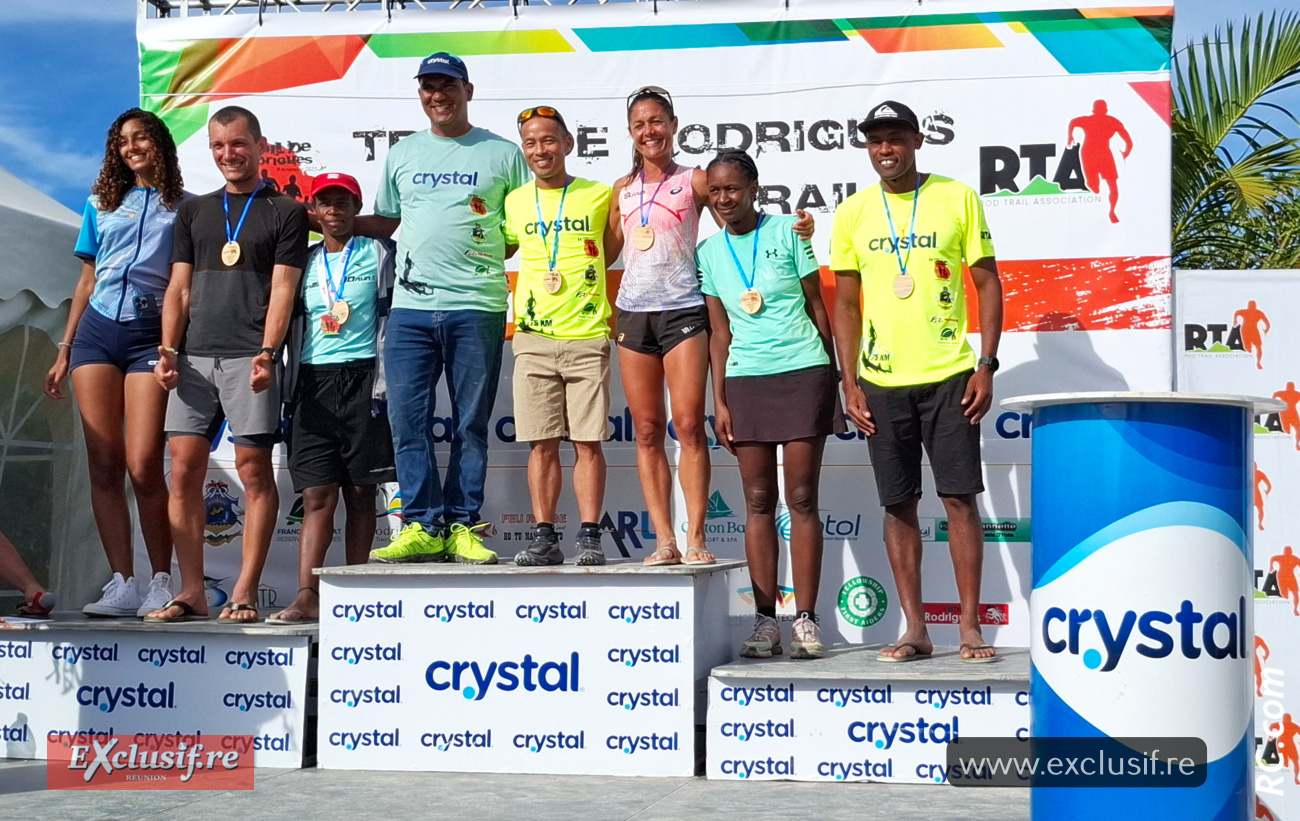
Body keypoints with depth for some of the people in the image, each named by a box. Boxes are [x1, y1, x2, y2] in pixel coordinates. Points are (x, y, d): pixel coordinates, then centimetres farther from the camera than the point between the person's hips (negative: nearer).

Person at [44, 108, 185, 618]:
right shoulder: (101, 204, 17)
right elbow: (87, 280, 20)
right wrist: (64, 350, 16)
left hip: (151, 335, -4)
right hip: (97, 331, 4)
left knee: (143, 466, -13)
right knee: (103, 465, -2)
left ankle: (161, 581, -1)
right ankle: (122, 584, 1)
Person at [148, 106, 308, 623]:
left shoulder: (285, 212, 7)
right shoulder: (193, 211, 20)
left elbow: (282, 289, -2)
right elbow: (178, 288, 16)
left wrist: (267, 352, -15)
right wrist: (167, 350, 2)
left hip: (248, 358, -4)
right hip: (194, 357, 4)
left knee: (254, 471, -5)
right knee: (184, 470, 0)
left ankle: (245, 592, -2)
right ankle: (191, 592, 5)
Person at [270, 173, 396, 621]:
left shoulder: (378, 255, 8)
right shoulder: (304, 262, 17)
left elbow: (393, 317, 3)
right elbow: (292, 326, 18)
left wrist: (385, 384, -6)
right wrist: (290, 391, 9)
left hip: (362, 378, -2)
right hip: (313, 382, 2)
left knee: (360, 492, 1)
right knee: (316, 493, -5)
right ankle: (306, 595, -11)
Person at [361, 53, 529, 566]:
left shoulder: (504, 154, 8)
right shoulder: (402, 155, 17)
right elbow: (387, 221, 25)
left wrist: (494, 251, -5)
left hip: (477, 307, -2)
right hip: (410, 307, 2)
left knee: (471, 424, 2)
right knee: (407, 420, -4)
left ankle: (462, 527, 7)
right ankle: (423, 526, 2)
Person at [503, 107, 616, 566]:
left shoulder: (600, 196, 4)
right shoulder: (513, 203, 11)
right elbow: (499, 249, 25)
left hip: (587, 338, -2)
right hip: (533, 338, 2)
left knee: (588, 442, -2)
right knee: (541, 444, 2)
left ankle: (589, 537, 2)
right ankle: (544, 537, 7)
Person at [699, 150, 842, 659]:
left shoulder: (787, 232, 1)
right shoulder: (709, 252, 9)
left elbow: (817, 306, 4)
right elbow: (720, 332, 11)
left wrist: (831, 378, 3)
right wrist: (719, 401, 5)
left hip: (803, 374, -3)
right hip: (745, 380, 3)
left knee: (802, 498, -3)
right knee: (758, 501, 3)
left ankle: (806, 619, 1)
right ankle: (765, 621, 6)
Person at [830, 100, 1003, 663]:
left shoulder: (958, 199, 1)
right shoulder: (852, 213, 7)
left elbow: (988, 283, 3)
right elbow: (846, 302, 10)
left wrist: (986, 365, -6)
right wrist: (849, 382, 3)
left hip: (948, 377, -2)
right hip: (882, 383, 2)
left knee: (960, 497, -2)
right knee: (898, 504, 5)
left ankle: (970, 627, 6)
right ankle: (915, 630, 12)